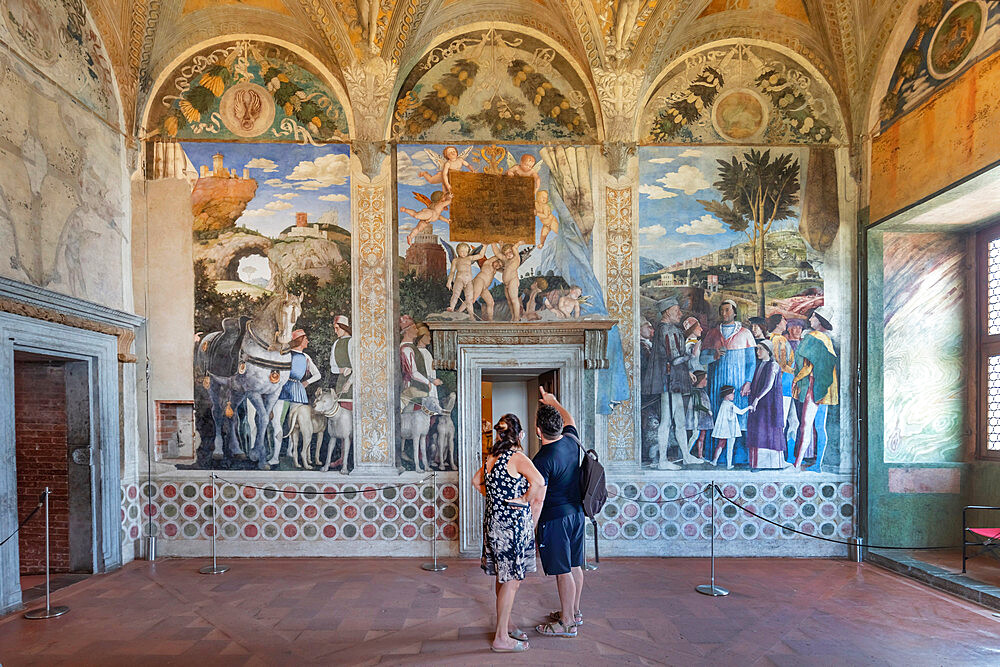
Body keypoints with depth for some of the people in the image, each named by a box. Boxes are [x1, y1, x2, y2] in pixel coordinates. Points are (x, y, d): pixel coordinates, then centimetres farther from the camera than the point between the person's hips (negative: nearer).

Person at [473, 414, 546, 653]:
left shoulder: (490, 457, 7)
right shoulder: (517, 457, -17)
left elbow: (477, 481, 23)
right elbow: (539, 482, -32)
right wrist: (525, 499, -16)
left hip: (493, 518, 8)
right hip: (513, 522, -8)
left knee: (503, 577, 20)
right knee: (511, 580, 1)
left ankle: (506, 624, 34)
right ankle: (501, 638, 8)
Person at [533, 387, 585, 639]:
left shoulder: (542, 460, -24)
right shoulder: (571, 441, -3)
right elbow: (569, 420, 20)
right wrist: (553, 402, 32)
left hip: (555, 519, -8)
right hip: (576, 512, 8)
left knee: (563, 571, 3)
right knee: (575, 565, 19)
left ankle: (567, 623, 15)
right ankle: (574, 611, 34)